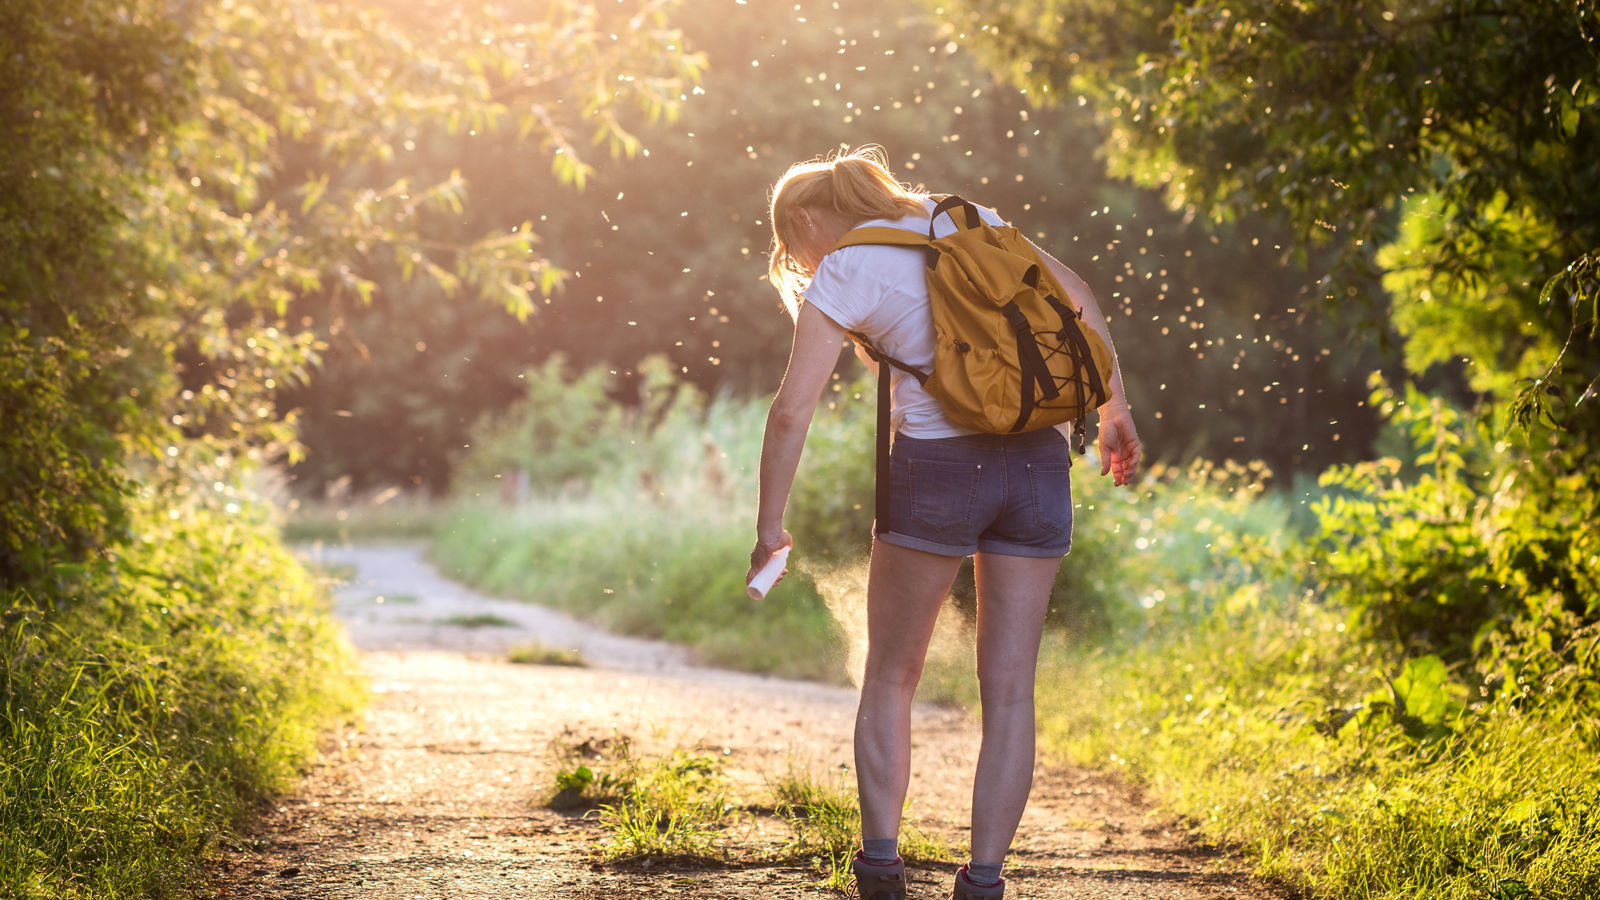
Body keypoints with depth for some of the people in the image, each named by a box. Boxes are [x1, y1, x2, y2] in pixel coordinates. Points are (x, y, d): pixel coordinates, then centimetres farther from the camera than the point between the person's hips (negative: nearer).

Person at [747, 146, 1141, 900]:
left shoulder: (842, 275, -1)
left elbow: (792, 410, -8)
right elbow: (1075, 294, 16)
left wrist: (769, 526, -1)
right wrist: (1114, 407, 19)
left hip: (935, 468, -4)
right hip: (1036, 463, 4)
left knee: (889, 678, 14)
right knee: (1009, 692, 5)